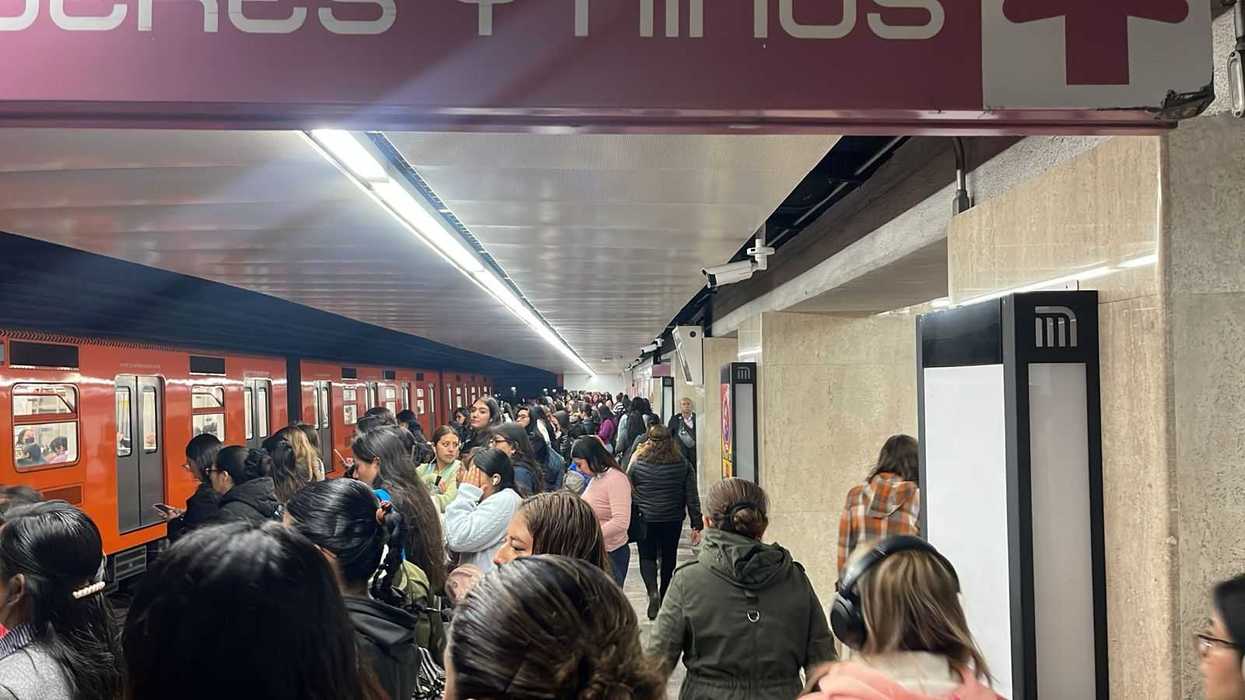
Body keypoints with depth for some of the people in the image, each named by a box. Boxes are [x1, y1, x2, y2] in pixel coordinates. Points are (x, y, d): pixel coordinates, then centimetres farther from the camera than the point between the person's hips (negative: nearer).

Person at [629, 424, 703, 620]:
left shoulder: (638, 464, -11)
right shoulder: (683, 465, -5)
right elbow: (692, 497, -4)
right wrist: (697, 525, 1)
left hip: (645, 520, -2)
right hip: (673, 520, 2)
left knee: (647, 557, 11)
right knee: (668, 558, 17)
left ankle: (653, 591, -13)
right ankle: (665, 597, 27)